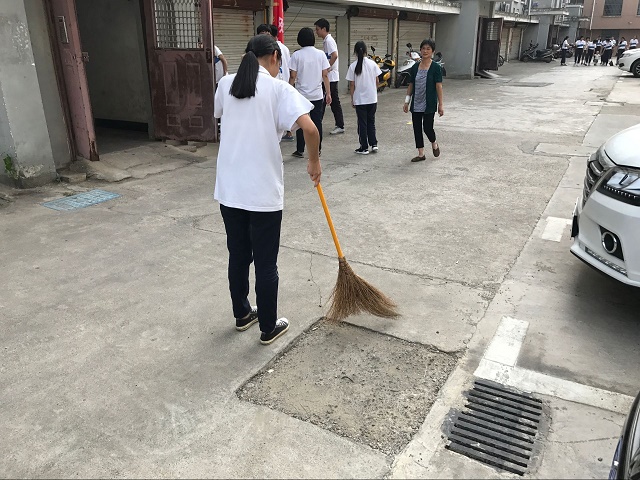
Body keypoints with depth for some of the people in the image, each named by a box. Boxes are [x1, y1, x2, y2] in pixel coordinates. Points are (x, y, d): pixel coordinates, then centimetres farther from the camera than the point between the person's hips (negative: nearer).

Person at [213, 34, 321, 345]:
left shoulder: (226, 84, 7)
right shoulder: (279, 88, -7)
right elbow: (309, 128, -21)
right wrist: (314, 161, -4)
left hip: (229, 189, 5)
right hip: (263, 192, -5)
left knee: (238, 256, 20)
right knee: (265, 263, 8)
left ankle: (242, 315, 37)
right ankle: (268, 328, 23)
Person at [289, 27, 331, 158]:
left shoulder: (296, 55, -6)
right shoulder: (320, 54, -1)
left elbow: (293, 76, -7)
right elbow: (325, 75, -1)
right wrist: (328, 93, 5)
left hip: (301, 94, -2)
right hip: (317, 95, 2)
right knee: (317, 122, 8)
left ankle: (300, 150, 9)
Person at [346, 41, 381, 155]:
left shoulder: (353, 66, -9)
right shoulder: (373, 64, -2)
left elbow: (352, 85, -7)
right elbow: (376, 81, 3)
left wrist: (352, 98, 3)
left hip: (360, 100, -2)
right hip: (372, 98, 2)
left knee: (362, 123, 6)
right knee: (371, 122, 16)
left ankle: (364, 147, 10)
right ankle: (374, 144, 14)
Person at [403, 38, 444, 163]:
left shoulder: (436, 67, -6)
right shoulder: (415, 67, 6)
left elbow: (438, 86, -8)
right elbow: (411, 85, 10)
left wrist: (440, 104, -10)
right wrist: (407, 101, 7)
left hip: (429, 104, -4)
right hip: (416, 104, 4)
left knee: (427, 128, -4)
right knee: (417, 129, 6)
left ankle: (434, 144, 29)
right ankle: (421, 154, 17)